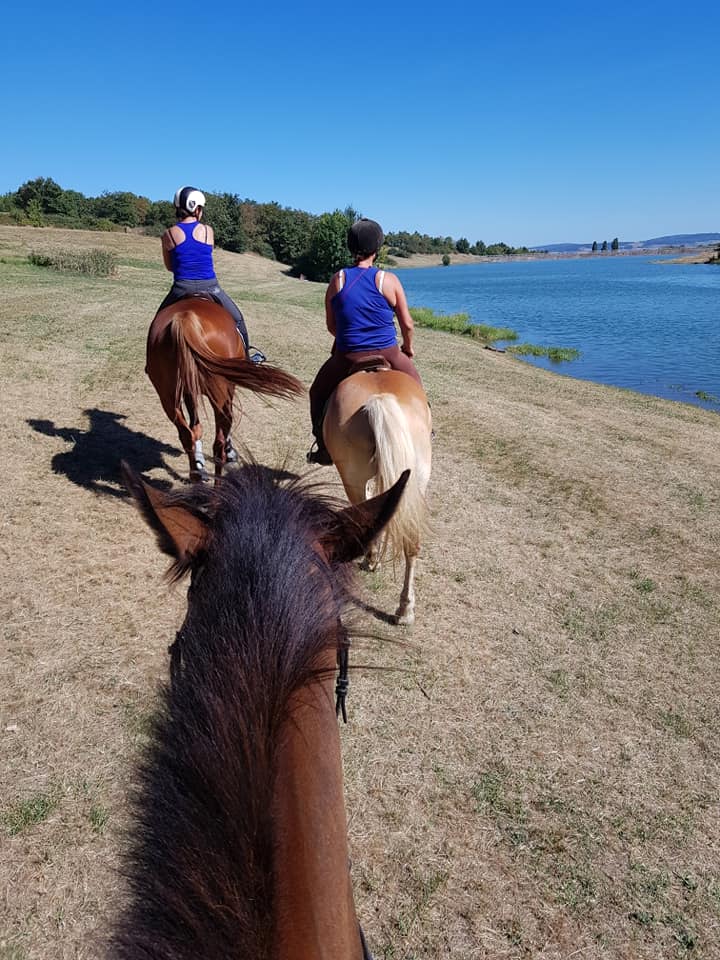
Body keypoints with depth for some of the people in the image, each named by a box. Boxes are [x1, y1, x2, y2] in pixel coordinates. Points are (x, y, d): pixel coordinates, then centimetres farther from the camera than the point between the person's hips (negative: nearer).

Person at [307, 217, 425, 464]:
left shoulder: (337, 279, 0)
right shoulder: (388, 280, -5)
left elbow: (331, 325, 7)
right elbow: (407, 324, -1)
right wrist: (408, 349, 19)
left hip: (346, 359, 1)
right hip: (388, 356, 0)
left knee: (318, 393, 27)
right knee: (413, 382, 31)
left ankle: (324, 448, 29)